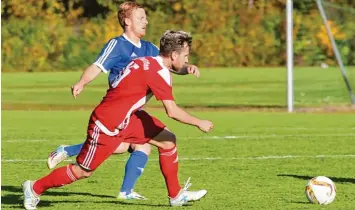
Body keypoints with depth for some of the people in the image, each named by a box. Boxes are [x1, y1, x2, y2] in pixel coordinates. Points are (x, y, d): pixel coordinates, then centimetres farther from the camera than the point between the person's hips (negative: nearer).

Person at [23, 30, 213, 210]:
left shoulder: (149, 62, 4)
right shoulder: (159, 72, -23)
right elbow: (172, 111, -25)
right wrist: (199, 123, -14)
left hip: (126, 118, 9)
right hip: (106, 125, -9)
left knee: (168, 141, 5)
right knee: (83, 171, 3)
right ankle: (35, 188, 20)